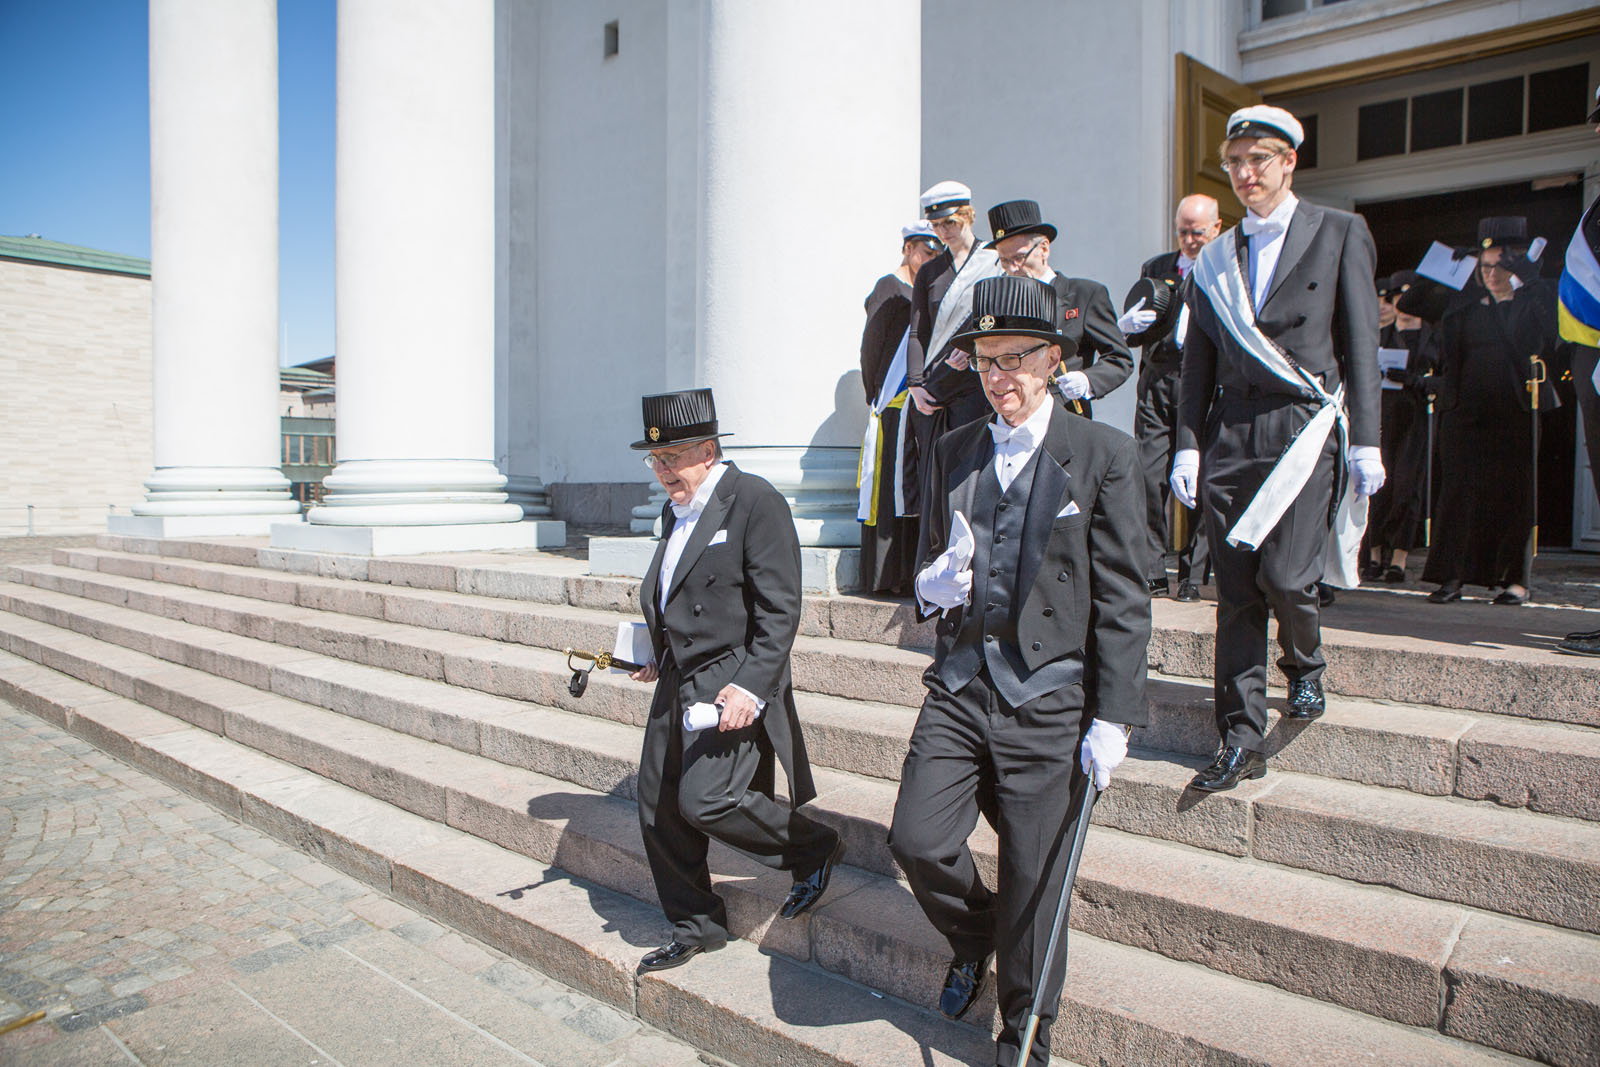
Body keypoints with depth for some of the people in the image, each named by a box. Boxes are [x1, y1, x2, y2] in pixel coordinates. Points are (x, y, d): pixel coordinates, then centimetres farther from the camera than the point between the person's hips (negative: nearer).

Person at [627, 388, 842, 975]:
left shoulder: (755, 500, -12)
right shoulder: (675, 511, 15)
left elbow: (780, 608, -16)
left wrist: (752, 685, -22)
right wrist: (661, 657, 13)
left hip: (732, 684, -9)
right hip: (677, 684, 9)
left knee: (704, 801, -17)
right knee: (657, 809, 11)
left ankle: (813, 846, 10)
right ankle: (694, 928, 30)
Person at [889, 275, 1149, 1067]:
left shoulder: (1104, 455, -3)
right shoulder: (953, 452, 10)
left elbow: (1122, 599, -5)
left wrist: (1113, 716, -9)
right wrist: (930, 585, -7)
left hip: (1049, 697, -3)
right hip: (960, 683, 4)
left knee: (1034, 885, 6)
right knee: (916, 840, -3)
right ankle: (974, 938, 32)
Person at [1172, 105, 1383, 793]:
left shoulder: (1340, 234, 6)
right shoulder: (1215, 259, 15)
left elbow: (1361, 343, 2)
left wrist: (1365, 441, -4)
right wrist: (1187, 447, 7)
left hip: (1307, 425, -3)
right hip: (1231, 435, 3)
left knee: (1284, 575, -14)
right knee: (1236, 592, 2)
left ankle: (1306, 666, 22)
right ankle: (1242, 741, 10)